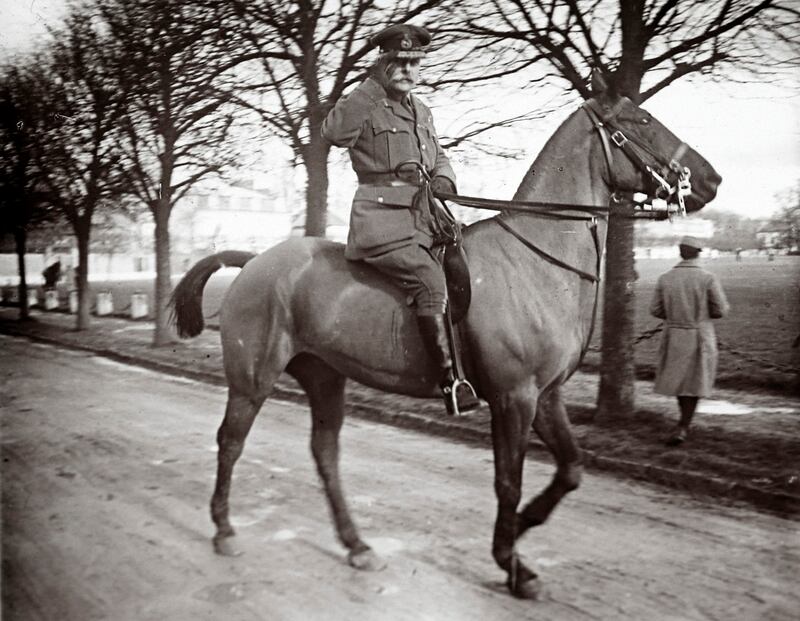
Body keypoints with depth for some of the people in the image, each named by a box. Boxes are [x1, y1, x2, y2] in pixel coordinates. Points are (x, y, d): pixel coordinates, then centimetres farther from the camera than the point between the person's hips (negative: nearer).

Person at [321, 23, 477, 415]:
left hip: (423, 217, 9)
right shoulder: (365, 106, -3)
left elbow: (438, 156, 31)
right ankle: (450, 381, -21)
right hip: (382, 221, -9)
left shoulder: (421, 111, 21)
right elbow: (333, 132, -23)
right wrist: (373, 86, -22)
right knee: (431, 282, -24)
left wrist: (443, 178, 8)